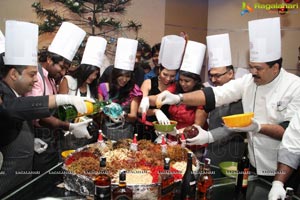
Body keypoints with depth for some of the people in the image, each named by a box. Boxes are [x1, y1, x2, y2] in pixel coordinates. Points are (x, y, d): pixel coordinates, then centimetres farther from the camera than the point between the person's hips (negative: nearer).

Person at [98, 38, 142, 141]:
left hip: (125, 133, -1)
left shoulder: (133, 90, 0)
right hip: (106, 130, 1)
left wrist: (124, 115, -21)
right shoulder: (103, 87, 3)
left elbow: (134, 116, -2)